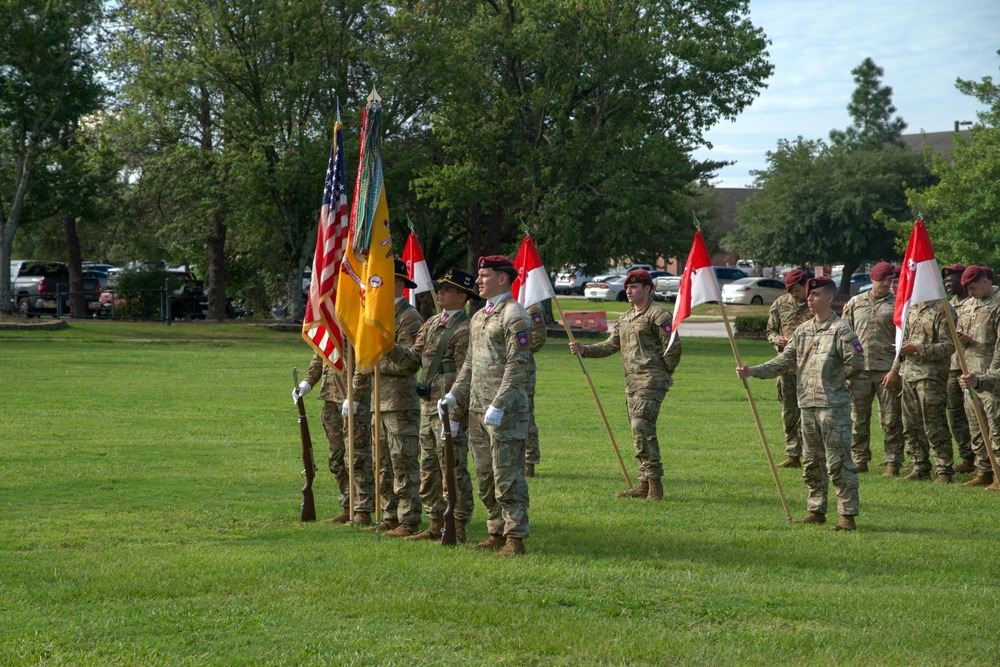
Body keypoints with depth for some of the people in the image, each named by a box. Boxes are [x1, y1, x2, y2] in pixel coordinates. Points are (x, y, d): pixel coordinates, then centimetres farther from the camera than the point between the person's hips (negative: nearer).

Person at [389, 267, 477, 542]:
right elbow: (413, 360, 14)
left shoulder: (464, 330, -12)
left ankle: (458, 528, 0)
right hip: (428, 406, 9)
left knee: (454, 468, -5)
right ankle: (436, 525, 21)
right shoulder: (431, 324, 16)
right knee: (429, 470, 13)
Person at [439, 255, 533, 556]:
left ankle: (515, 538, -5)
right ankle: (497, 533, 19)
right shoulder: (479, 317, 18)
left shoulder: (514, 316, -10)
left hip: (505, 410, -9)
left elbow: (518, 365, -17)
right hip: (477, 408, 9)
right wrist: (455, 396, 14)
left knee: (508, 476, -7)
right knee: (485, 476, 11)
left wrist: (499, 406, -22)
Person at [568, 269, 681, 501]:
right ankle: (645, 485, 14)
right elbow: (611, 345, 17)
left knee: (642, 428, -17)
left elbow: (673, 347, -10)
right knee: (639, 431, 9)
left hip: (651, 381, -9)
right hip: (631, 381, 9)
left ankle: (655, 484, -14)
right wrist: (584, 349, 3)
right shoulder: (625, 318, 19)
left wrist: (663, 374, -1)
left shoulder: (658, 314, -8)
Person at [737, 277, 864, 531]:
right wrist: (753, 371, 2)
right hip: (807, 405, 7)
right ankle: (816, 511, 21)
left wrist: (834, 379, -3)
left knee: (838, 462, -8)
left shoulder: (841, 330, -7)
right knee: (812, 462, 12)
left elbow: (857, 364, -12)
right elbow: (783, 361, 12)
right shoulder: (803, 331, 14)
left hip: (833, 405, -7)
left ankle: (848, 515, -6)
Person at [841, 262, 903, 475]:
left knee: (891, 419, -2)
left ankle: (893, 462, 4)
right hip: (859, 369, 3)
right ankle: (859, 461, 13)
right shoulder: (855, 303, 13)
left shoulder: (897, 304, 4)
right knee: (858, 418, 5)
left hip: (886, 368, -3)